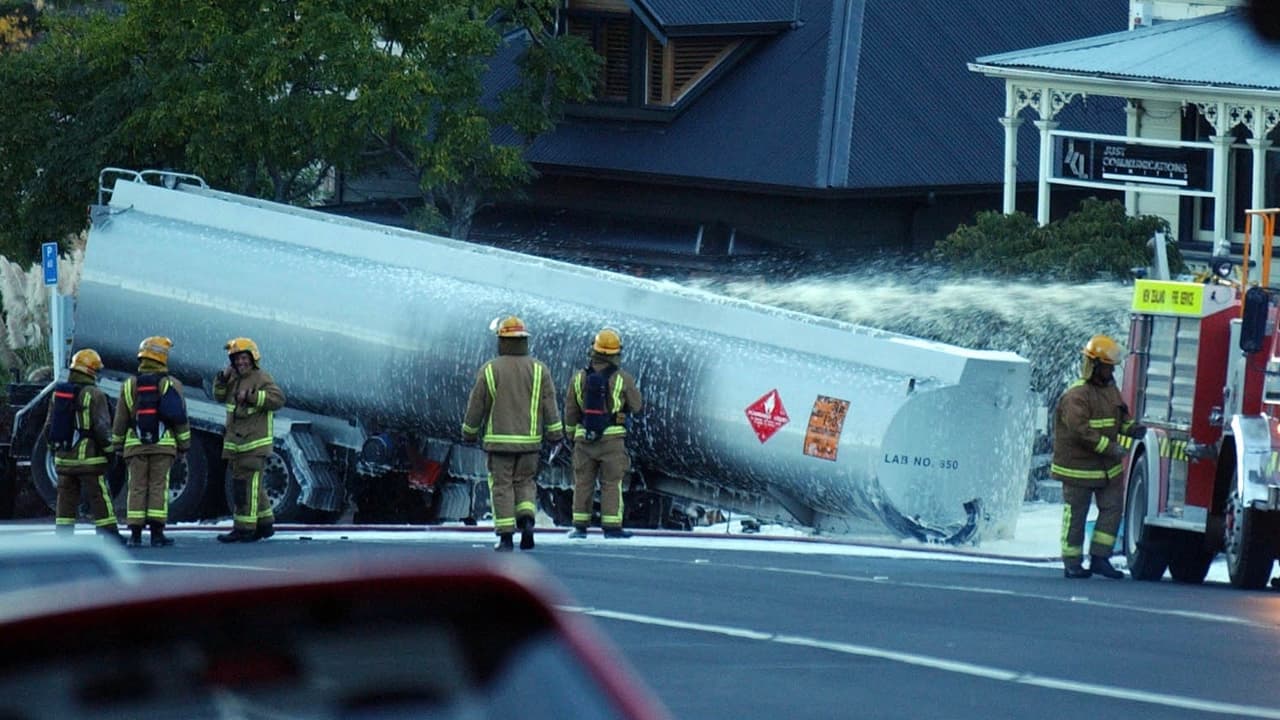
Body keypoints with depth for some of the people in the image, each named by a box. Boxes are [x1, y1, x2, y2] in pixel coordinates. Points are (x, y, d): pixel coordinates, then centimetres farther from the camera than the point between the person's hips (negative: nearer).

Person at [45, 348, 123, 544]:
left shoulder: (58, 394, 6)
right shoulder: (94, 395, -11)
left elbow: (48, 427, 8)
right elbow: (102, 427, -15)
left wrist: (55, 448, 20)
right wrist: (110, 450, -4)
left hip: (64, 458, 5)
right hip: (89, 459, -5)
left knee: (67, 500, 8)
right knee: (99, 498, -2)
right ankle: (111, 536, -1)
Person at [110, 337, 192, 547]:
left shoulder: (129, 385, 6)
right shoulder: (171, 384, -1)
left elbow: (120, 420, 8)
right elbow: (180, 417, -2)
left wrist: (119, 446, 15)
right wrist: (184, 445, 6)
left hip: (136, 444, 2)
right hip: (163, 444, -2)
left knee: (137, 488, 2)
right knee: (158, 487, -1)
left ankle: (135, 534, -3)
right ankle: (156, 533, -6)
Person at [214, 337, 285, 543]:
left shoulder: (262, 378, -9)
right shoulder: (235, 378, 14)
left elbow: (278, 399, -21)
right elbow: (219, 396, 16)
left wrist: (250, 397, -27)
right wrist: (223, 379, -2)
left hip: (255, 444, -8)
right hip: (236, 444, 8)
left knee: (247, 485, -11)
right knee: (251, 486, 13)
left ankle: (244, 529, -12)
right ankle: (265, 525, 22)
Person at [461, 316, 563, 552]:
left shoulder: (489, 370, -5)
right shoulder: (539, 370, 0)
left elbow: (476, 405, 0)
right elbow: (550, 405, -2)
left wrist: (469, 433, 13)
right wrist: (555, 435, 3)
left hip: (499, 440, -2)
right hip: (530, 441, 2)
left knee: (502, 487, 4)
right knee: (525, 483, 14)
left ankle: (506, 537, -2)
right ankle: (527, 521, -10)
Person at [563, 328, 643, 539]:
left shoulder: (580, 377, 0)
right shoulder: (622, 378, -8)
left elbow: (570, 410, 6)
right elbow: (636, 405, 4)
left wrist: (571, 434, 19)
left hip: (584, 437, 2)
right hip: (612, 438, -2)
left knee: (583, 482, 9)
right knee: (611, 483, 2)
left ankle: (580, 526, 10)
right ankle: (612, 526, -1)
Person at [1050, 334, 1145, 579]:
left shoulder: (1110, 388, 10)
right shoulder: (1076, 395, -18)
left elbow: (1120, 416, 23)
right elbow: (1080, 429, -27)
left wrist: (1132, 428, 2)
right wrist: (1109, 447, -28)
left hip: (1107, 467, 8)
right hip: (1079, 465, -8)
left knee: (1112, 508, 4)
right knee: (1075, 515, 1)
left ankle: (1100, 558, 9)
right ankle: (1072, 564, 8)